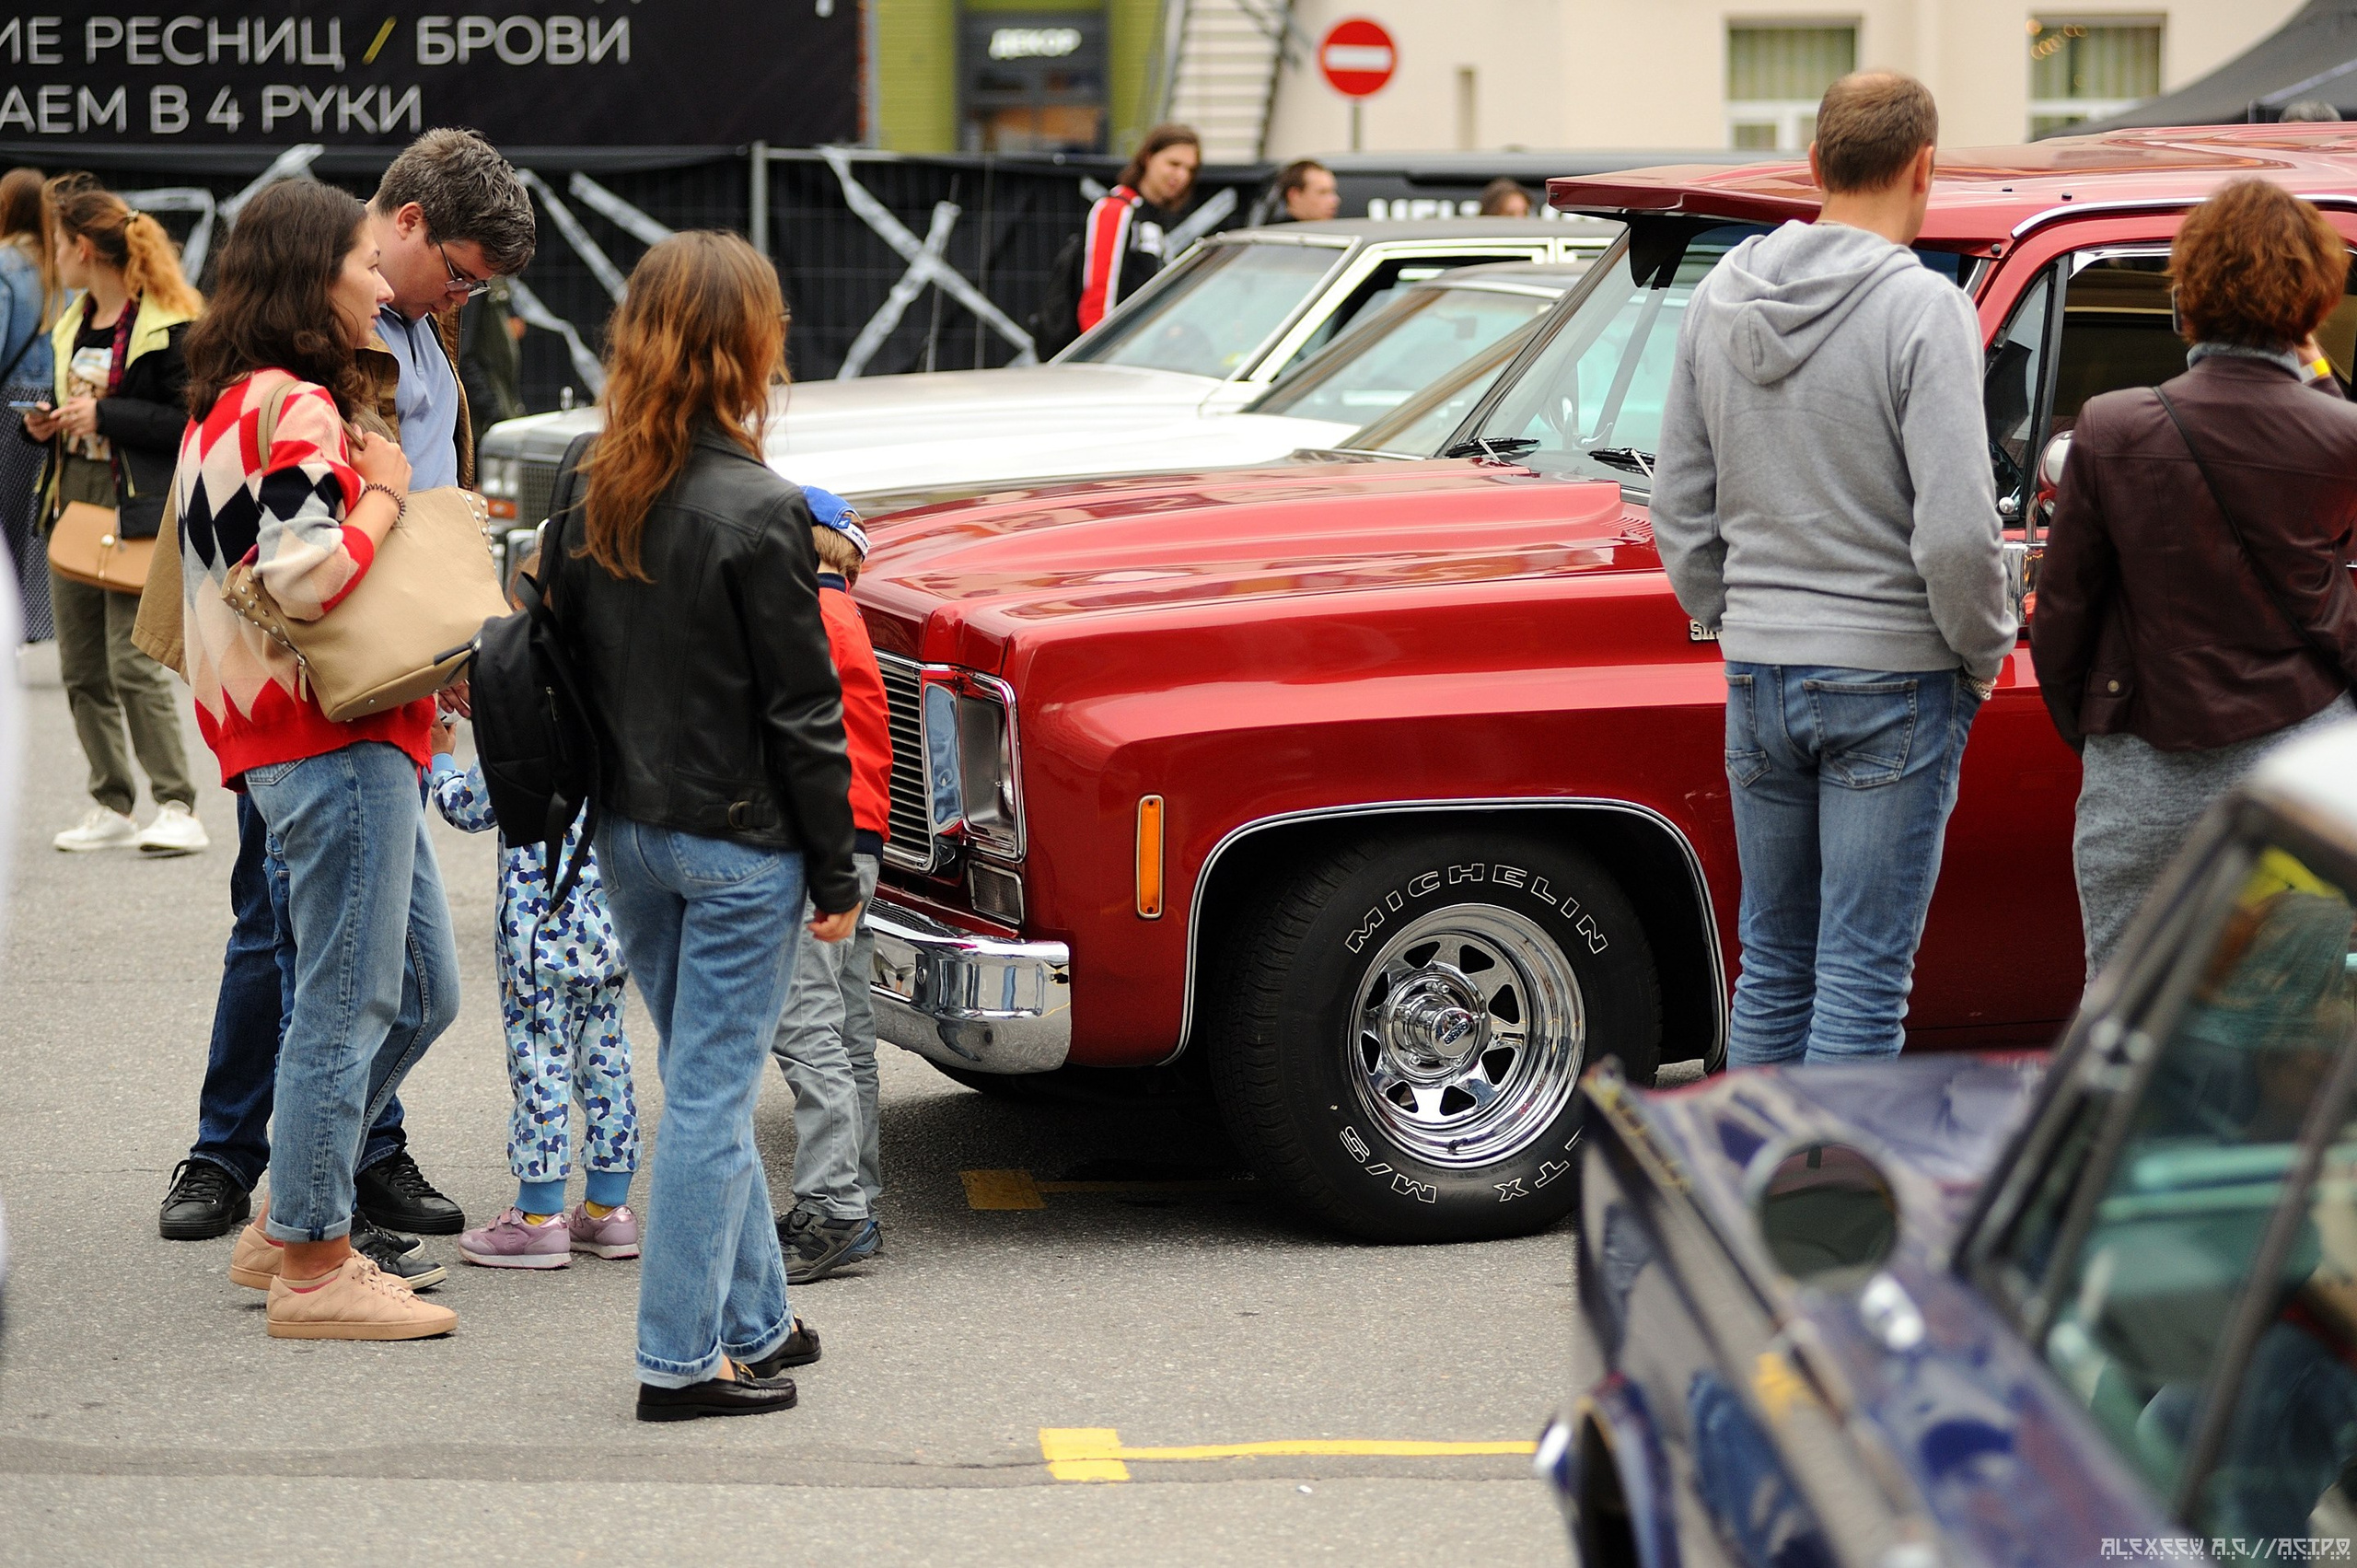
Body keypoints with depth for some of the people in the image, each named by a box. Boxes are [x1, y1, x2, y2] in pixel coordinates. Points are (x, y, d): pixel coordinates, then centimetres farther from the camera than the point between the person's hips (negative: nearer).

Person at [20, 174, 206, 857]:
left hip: (137, 512, -9)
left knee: (133, 663, -13)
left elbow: (193, 422, -17)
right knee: (82, 669, 9)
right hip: (72, 502, 9)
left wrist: (105, 416, -20)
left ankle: (177, 807, -7)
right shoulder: (72, 325, 15)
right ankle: (112, 807, 17)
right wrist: (44, 422, 6)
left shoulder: (169, 326, -11)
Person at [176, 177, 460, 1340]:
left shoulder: (229, 403, 19)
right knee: (347, 1005, -6)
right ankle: (311, 1267, 0)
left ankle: (285, 1223, 22)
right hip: (334, 747, -11)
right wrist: (383, 493, -9)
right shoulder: (297, 410, -14)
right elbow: (308, 578, -25)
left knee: (421, 992, 15)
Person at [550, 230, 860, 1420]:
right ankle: (682, 1361, 7)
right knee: (710, 1096, 1)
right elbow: (803, 715, -15)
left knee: (708, 1083, 19)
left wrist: (609, 800, 18)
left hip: (626, 830, 7)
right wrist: (836, 877, -7)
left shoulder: (583, 481, 0)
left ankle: (754, 1322, 29)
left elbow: (566, 651, 8)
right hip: (738, 841, -7)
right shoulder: (756, 511, -19)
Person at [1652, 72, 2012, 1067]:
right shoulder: (1922, 310, -14)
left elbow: (1678, 511, 9)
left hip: (1758, 681, 6)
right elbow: (1957, 531, -19)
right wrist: (1985, 655, -3)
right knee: (1862, 979, -1)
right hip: (1891, 683, -6)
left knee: (1772, 965, 15)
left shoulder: (1719, 300, 5)